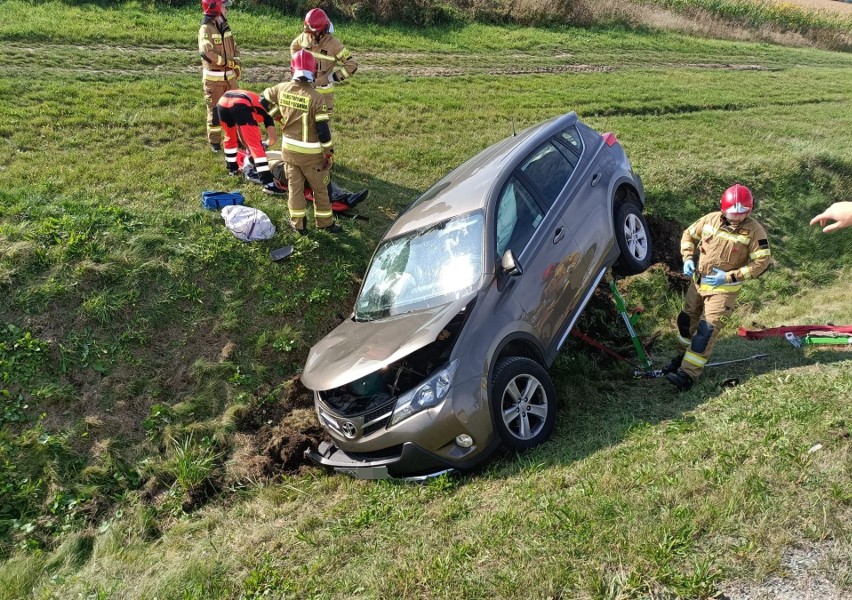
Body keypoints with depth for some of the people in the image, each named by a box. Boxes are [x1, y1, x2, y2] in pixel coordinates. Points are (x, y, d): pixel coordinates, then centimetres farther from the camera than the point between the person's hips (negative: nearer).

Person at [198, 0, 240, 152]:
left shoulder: (226, 27, 8)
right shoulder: (206, 29, -15)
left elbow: (234, 47, 20)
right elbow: (206, 53, -28)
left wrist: (237, 65, 6)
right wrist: (227, 62, -18)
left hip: (230, 76, 7)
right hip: (214, 78, -7)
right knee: (215, 110, 3)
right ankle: (214, 141, 14)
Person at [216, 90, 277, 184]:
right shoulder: (265, 109, 29)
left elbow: (241, 133, 47)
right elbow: (273, 138, 20)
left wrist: (249, 148, 51)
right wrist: (266, 144, 41)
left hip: (222, 103, 6)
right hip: (240, 105, -5)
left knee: (230, 138, 31)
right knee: (256, 145, 2)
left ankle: (232, 169, 44)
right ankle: (267, 181, -3)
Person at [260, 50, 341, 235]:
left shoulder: (282, 89, -6)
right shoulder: (316, 98, -21)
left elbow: (265, 96, 17)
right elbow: (323, 129, -20)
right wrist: (329, 153, -9)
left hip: (289, 148, 4)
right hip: (311, 152, -4)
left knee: (295, 186, 16)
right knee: (320, 189, 13)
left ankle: (298, 224, 23)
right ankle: (325, 223, 25)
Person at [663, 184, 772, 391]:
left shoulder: (755, 232, -15)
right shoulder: (710, 220, -6)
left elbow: (762, 261, -13)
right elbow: (689, 235, 8)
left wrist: (730, 277, -21)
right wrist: (688, 258, -8)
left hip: (724, 288, -5)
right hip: (698, 281, 5)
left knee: (707, 329, -11)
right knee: (687, 319, 17)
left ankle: (688, 373, -11)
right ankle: (685, 355, 40)